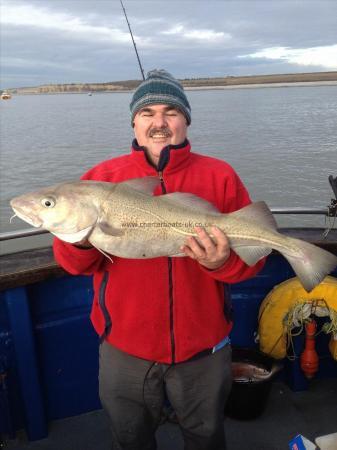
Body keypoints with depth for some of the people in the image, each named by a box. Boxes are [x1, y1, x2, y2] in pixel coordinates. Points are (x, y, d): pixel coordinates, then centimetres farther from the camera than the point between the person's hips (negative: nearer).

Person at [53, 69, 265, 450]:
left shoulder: (220, 176, -7)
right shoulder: (101, 177, -4)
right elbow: (73, 263, -4)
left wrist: (222, 261, -27)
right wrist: (80, 239, -26)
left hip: (203, 348, 0)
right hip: (125, 349, 1)